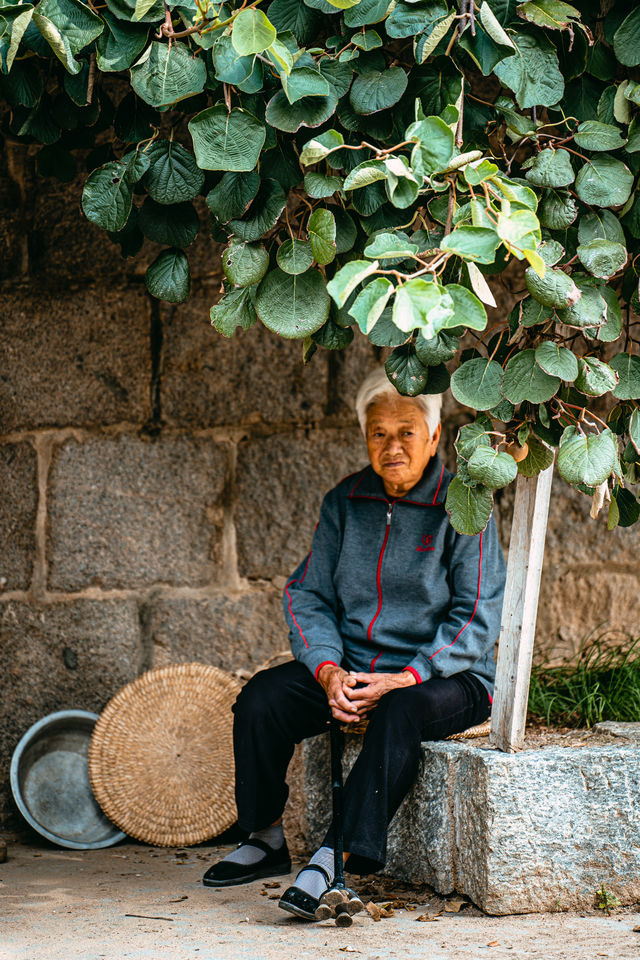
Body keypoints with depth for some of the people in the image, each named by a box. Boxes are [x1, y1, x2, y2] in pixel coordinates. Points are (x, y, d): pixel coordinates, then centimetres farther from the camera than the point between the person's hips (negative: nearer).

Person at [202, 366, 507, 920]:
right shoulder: (344, 503, 7)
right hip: (351, 664, 5)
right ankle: (266, 843, -1)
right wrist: (329, 671, -13)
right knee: (260, 699, -18)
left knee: (400, 714, -38)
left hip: (447, 676, -5)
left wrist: (405, 679, -23)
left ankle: (336, 858, -38)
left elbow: (478, 617, -12)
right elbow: (308, 596, 6)